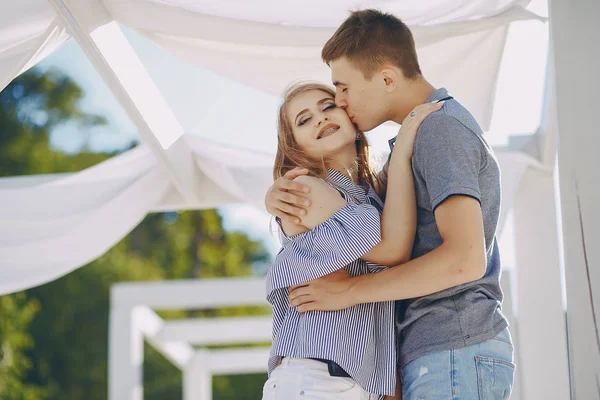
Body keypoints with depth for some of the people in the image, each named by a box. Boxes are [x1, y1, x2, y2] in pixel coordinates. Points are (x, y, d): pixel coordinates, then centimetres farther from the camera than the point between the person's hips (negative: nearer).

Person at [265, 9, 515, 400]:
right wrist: (281, 196, -1)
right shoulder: (432, 128, 20)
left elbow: (465, 258, -24)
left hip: (454, 353, -10)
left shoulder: (441, 128, -12)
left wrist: (350, 290, -17)